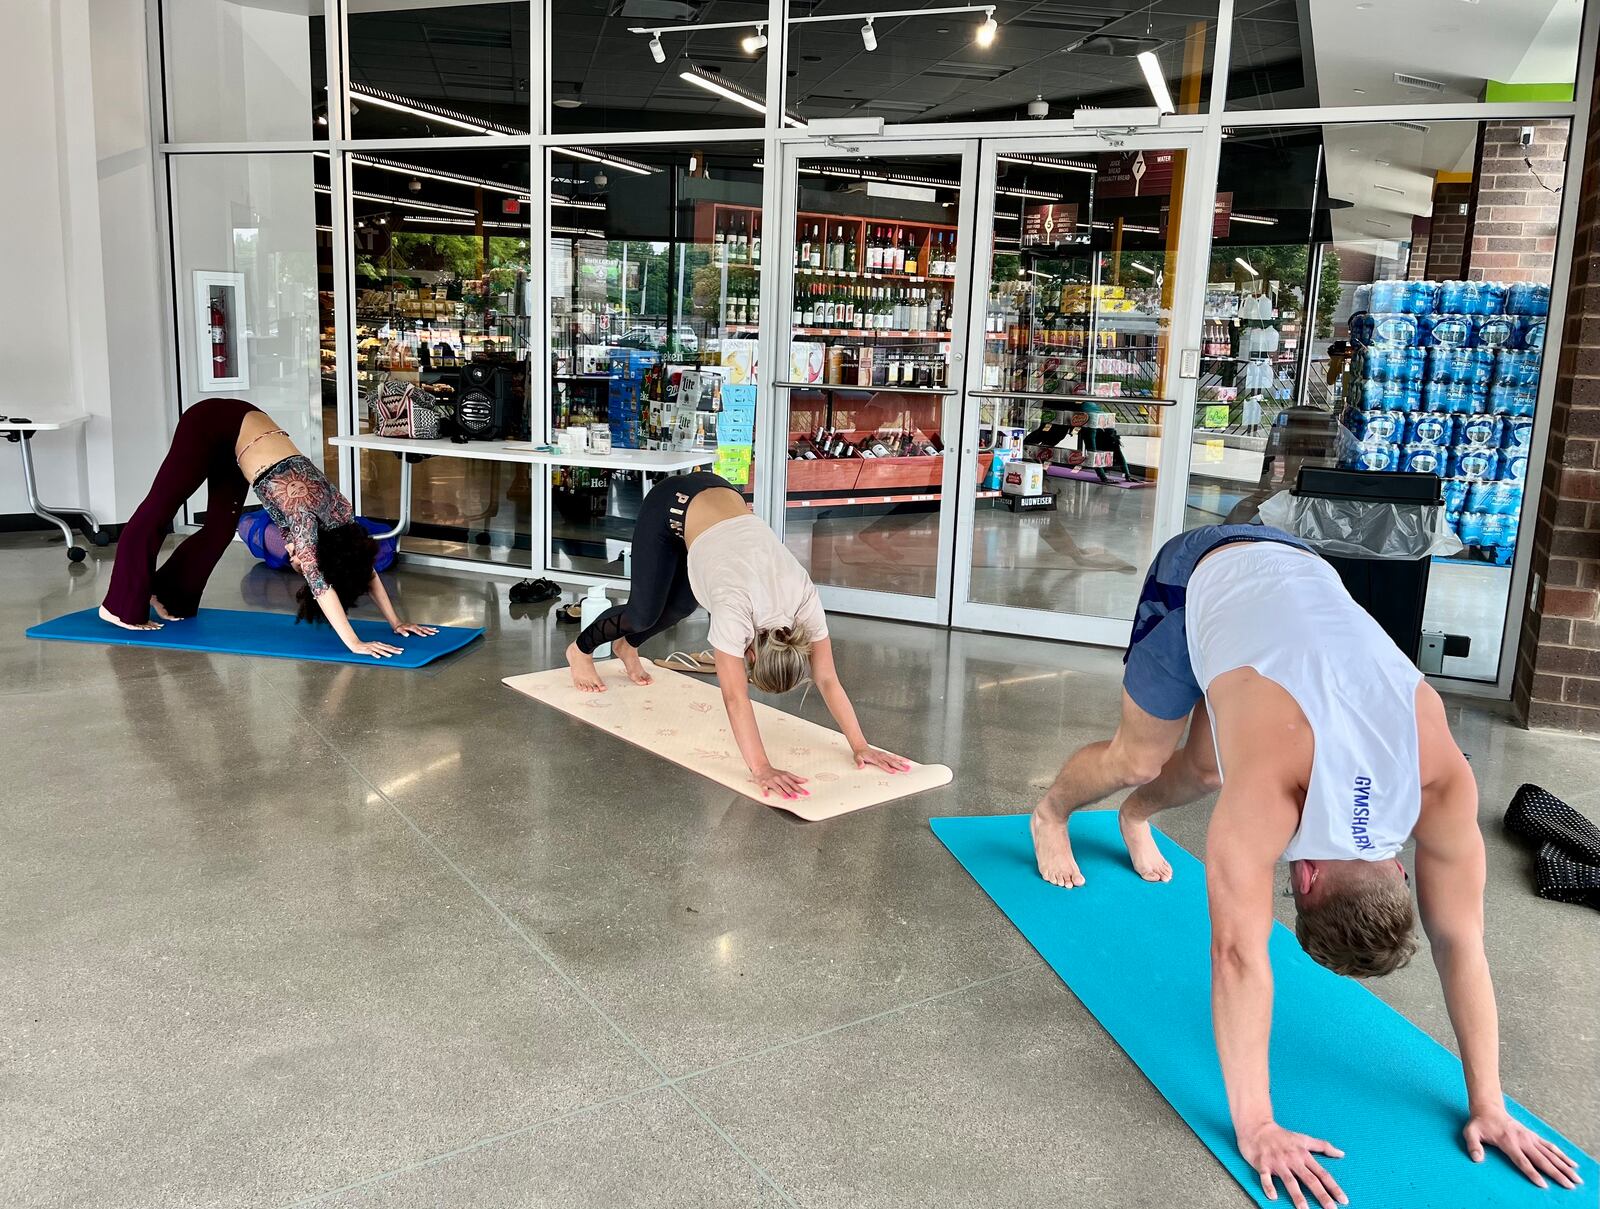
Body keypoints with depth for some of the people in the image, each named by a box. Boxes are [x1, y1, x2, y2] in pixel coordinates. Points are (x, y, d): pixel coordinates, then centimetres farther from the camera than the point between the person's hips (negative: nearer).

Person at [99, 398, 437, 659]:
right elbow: (320, 585, -36)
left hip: (238, 432, 7)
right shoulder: (305, 516, -30)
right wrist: (355, 644, -41)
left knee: (220, 530, 10)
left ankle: (167, 596, 25)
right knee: (159, 510, 1)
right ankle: (121, 607, 9)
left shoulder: (339, 509, -13)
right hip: (211, 425, -7)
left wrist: (396, 622, -9)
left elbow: (365, 566, -6)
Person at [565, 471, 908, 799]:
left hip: (721, 494, 5)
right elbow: (735, 698, -40)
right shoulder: (735, 606, -38)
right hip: (670, 507, -5)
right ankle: (581, 650, 31)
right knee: (645, 612, 1)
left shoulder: (804, 598, -24)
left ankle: (626, 645, 47)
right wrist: (761, 769, -45)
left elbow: (828, 680, -19)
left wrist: (861, 746, -22)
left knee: (680, 606, 16)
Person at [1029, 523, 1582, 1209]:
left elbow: (1461, 943, -17)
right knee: (1138, 759, 6)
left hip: (1293, 569, 4)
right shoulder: (1270, 788, -41)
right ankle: (1051, 814, 38)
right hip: (1204, 576, -4)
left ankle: (1136, 816, 48)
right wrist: (1255, 1125, -37)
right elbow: (1239, 953, -40)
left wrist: (1488, 1106, -13)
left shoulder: (1442, 780, -27)